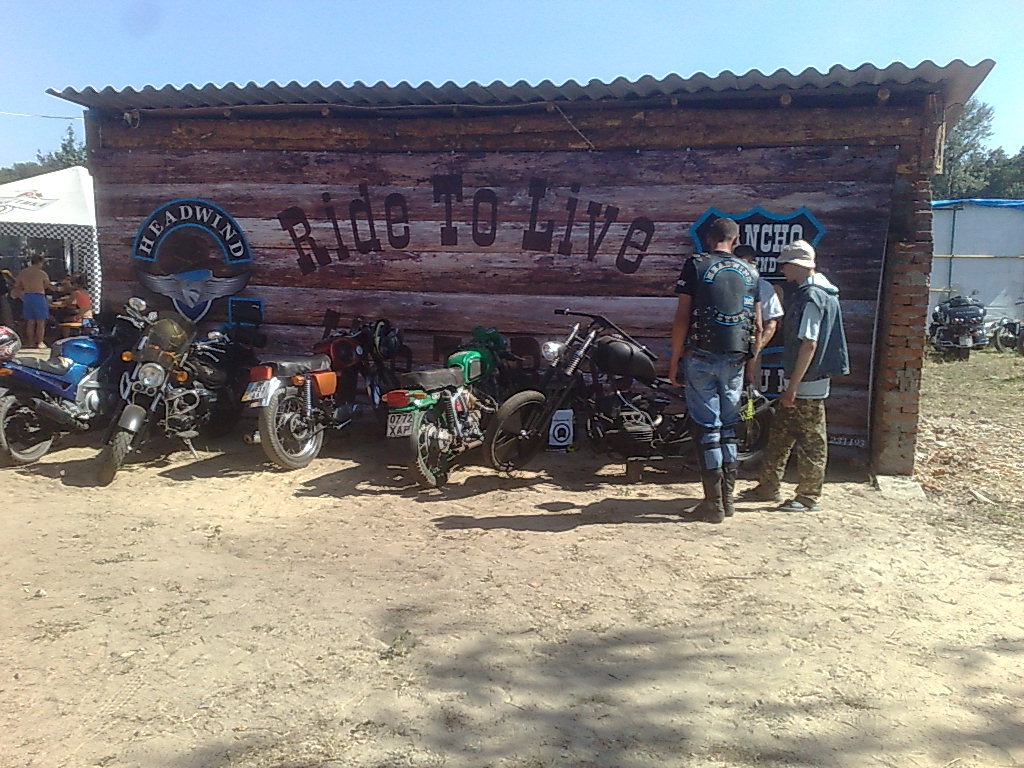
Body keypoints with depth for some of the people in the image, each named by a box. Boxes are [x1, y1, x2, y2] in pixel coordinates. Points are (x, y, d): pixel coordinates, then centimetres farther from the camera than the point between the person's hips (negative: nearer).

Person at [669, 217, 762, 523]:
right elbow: (757, 324, 9)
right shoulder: (750, 272, 8)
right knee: (728, 426, 14)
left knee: (707, 426, 0)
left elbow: (682, 317, -8)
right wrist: (752, 361, 20)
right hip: (735, 359, 4)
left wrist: (674, 360, -2)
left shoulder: (696, 265, -3)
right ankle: (728, 497, 19)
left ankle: (714, 503, 2)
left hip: (701, 356, -4)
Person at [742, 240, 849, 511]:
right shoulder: (814, 292, 13)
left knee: (810, 441, 1)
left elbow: (809, 345, -22)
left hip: (807, 384, -10)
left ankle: (810, 497, 12)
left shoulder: (812, 297, -18)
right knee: (780, 434, 16)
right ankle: (768, 487, 27)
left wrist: (792, 387, -20)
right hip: (801, 381, 10)